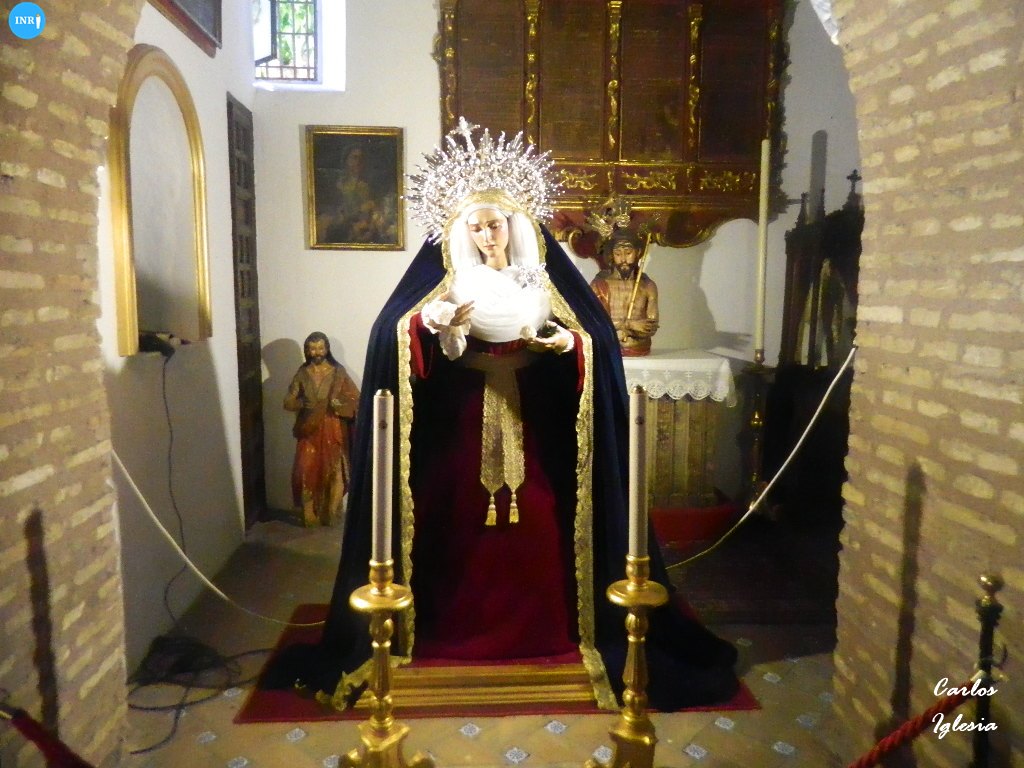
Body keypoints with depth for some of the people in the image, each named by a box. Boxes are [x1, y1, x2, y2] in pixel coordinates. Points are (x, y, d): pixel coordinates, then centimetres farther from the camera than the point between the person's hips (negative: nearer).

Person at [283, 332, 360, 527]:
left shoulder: (338, 372, 0)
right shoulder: (302, 373, 4)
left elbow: (356, 398, -2)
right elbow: (288, 401, 3)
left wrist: (340, 404, -21)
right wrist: (303, 403, -17)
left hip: (333, 431, -1)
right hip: (309, 431, 1)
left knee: (333, 473, -1)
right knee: (307, 472, -3)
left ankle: (331, 515, 12)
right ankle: (309, 515, 10)